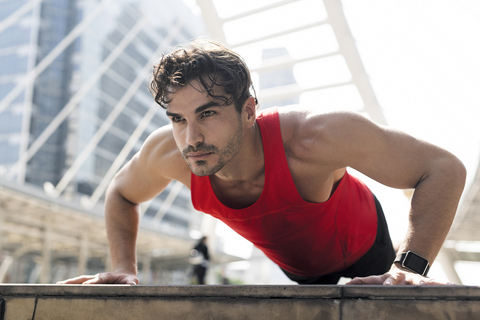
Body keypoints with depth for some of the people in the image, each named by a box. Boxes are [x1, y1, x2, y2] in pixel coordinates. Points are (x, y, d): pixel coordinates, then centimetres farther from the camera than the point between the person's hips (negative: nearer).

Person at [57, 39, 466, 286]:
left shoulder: (313, 136, -46)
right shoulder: (168, 152, -33)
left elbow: (445, 168, -37)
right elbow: (121, 194, -8)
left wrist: (410, 265, -49)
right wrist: (124, 269, -21)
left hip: (361, 243, -3)